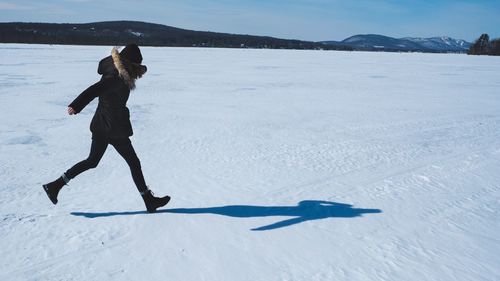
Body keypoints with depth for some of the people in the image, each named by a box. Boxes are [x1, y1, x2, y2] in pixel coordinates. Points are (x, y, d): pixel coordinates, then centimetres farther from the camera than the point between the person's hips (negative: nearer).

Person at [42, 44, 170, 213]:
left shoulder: (112, 69, 7)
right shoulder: (117, 77, -21)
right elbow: (94, 90, -29)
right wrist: (76, 106, -35)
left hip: (101, 125, 9)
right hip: (114, 129, -9)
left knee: (92, 161, 20)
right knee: (134, 163, 2)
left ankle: (55, 185, 22)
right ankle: (149, 200, 12)